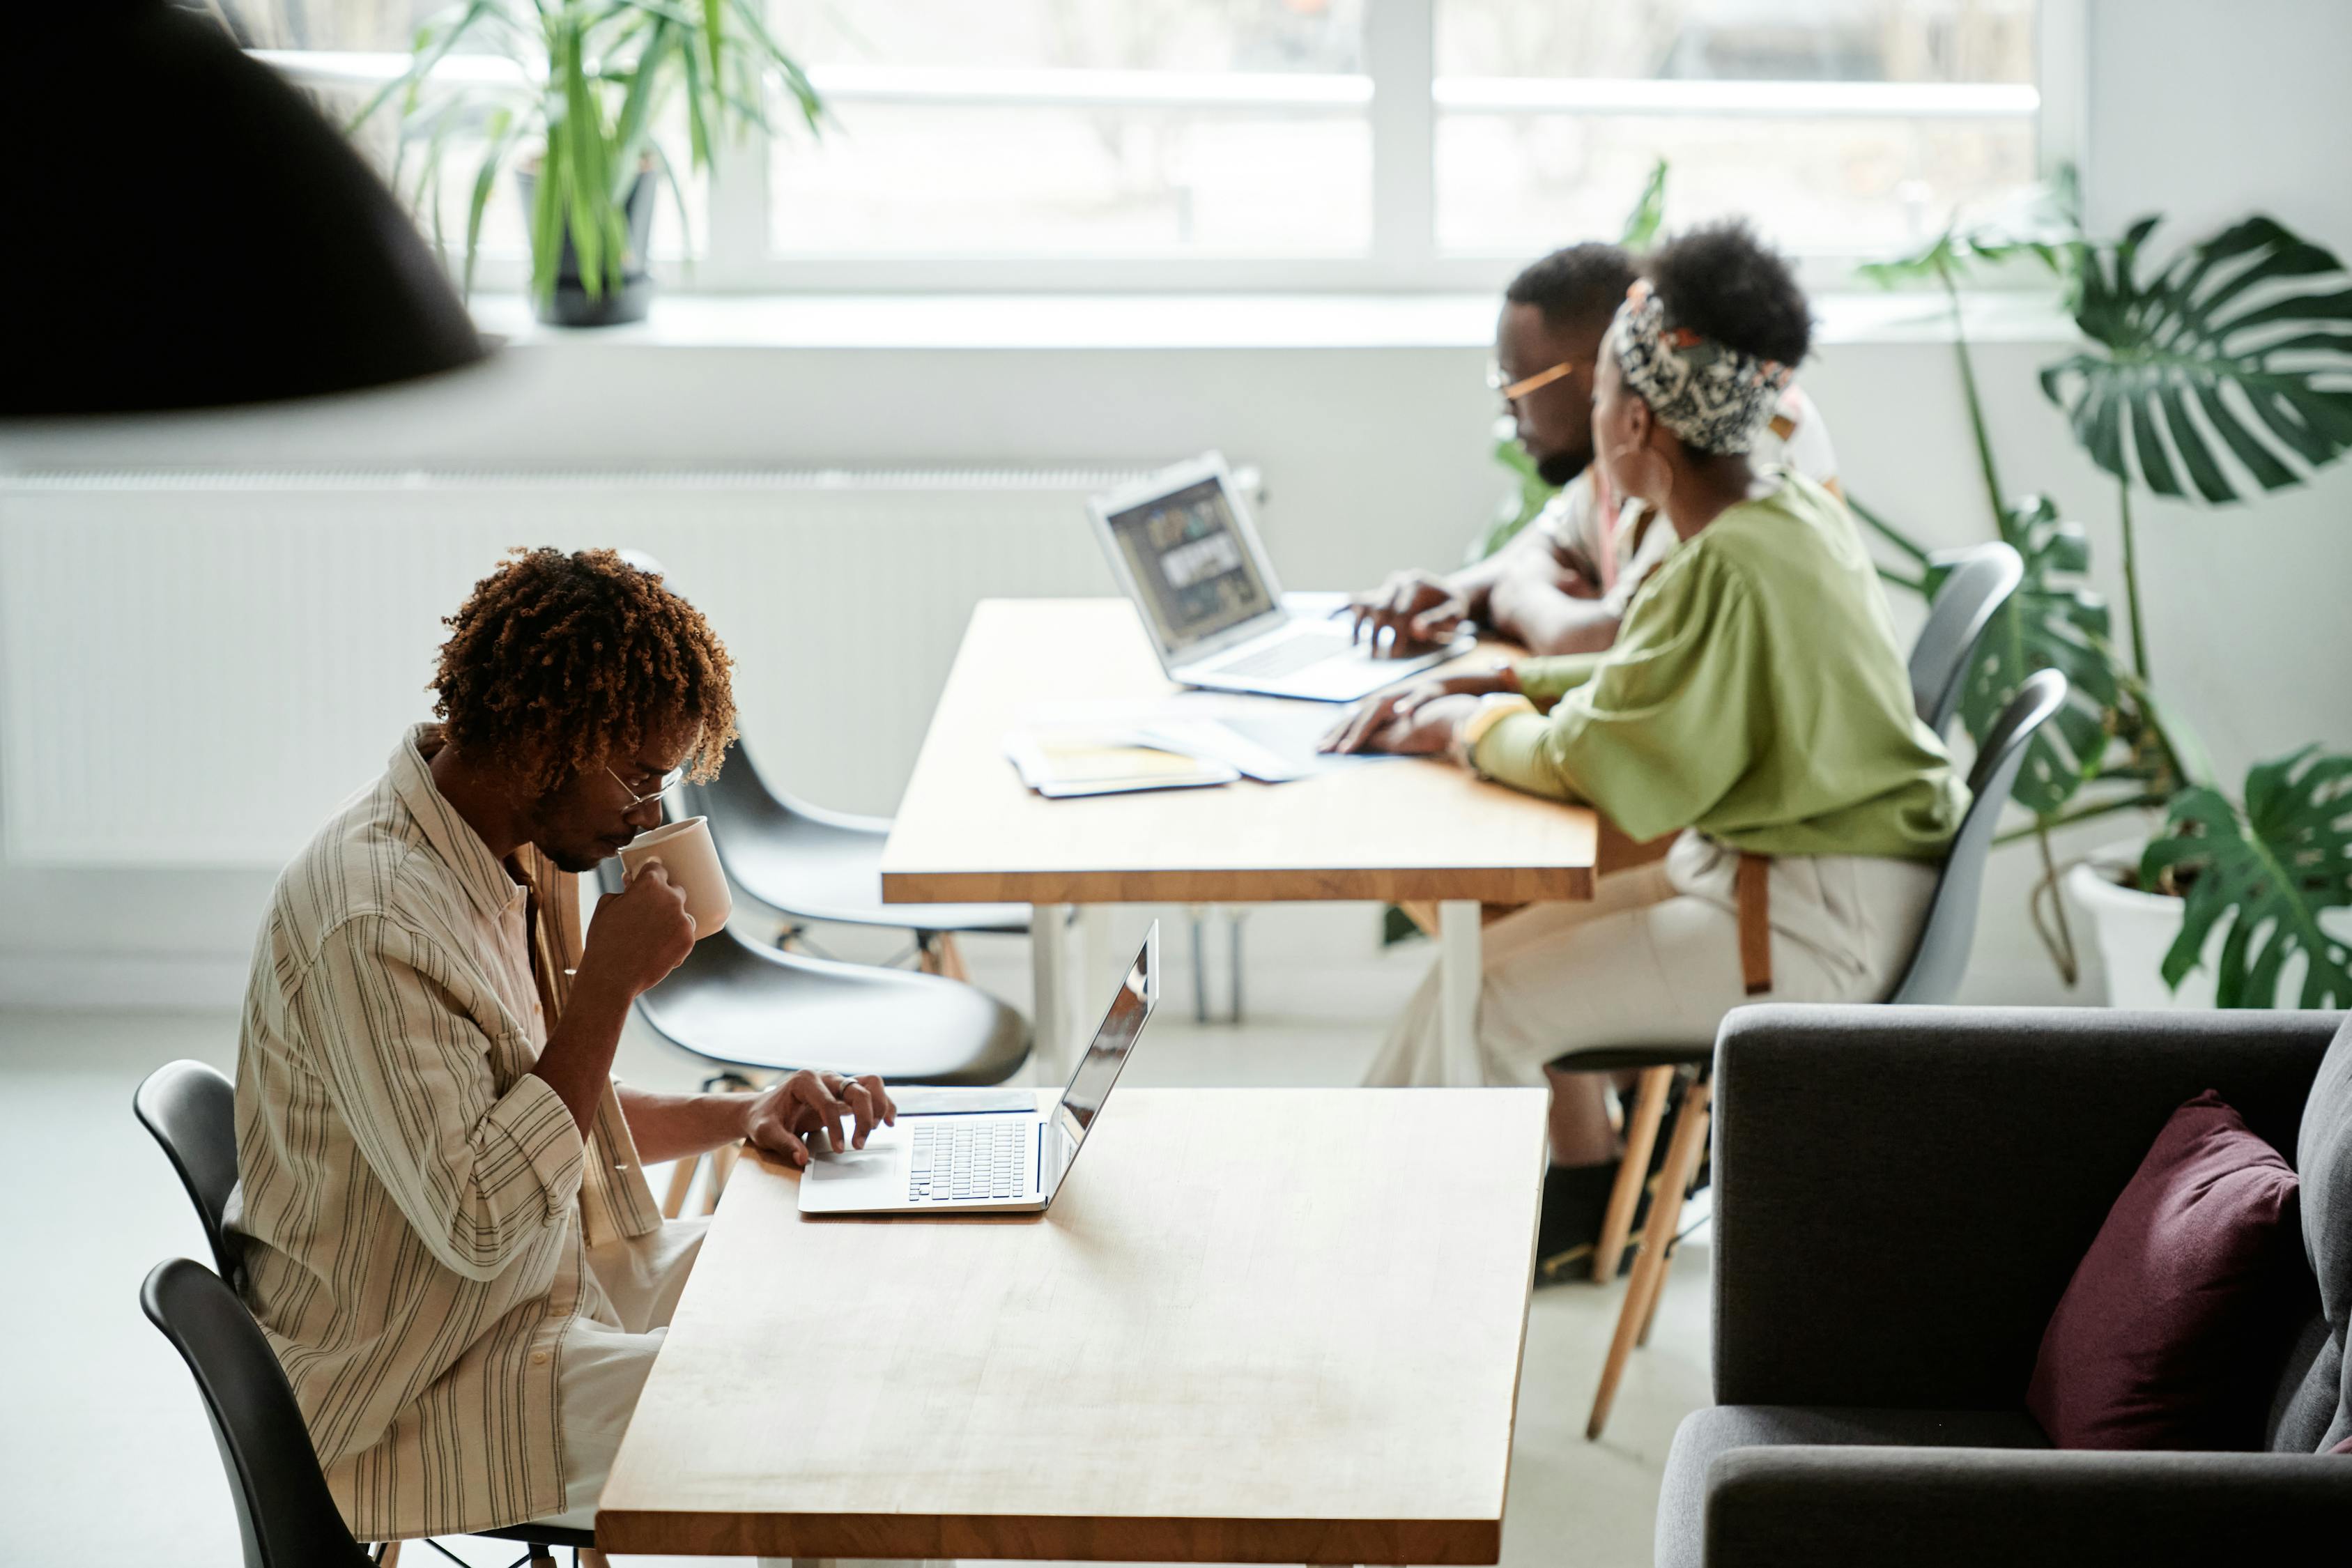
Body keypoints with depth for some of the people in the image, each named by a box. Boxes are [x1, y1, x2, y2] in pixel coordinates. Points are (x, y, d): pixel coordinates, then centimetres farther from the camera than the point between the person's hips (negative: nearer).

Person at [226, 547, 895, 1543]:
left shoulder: (513, 860, 5)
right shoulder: (374, 920, -27)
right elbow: (479, 1218, -30)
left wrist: (740, 1118, 3)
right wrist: (610, 982, -27)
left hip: (556, 1284, 10)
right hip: (412, 1401, -10)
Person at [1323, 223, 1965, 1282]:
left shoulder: (1727, 570, -26)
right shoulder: (1793, 510, 5)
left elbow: (1602, 768, -27)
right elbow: (1653, 680, 16)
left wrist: (1470, 729, -9)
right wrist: (1486, 688, 8)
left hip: (1811, 931, -10)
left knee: (1482, 998, -8)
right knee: (1516, 941, 17)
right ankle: (1580, 1198, 24)